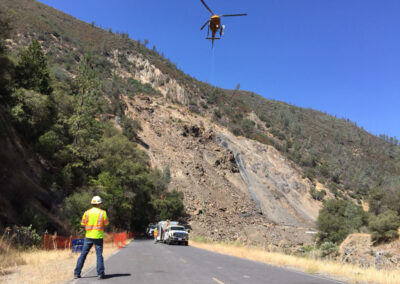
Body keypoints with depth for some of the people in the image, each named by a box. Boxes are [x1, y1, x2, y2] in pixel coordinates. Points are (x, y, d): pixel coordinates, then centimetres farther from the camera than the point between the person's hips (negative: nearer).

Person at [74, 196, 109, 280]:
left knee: (83, 254, 10)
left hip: (88, 236, 2)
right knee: (99, 255, 3)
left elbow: (83, 224, 7)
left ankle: (77, 273, 12)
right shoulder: (103, 212, -5)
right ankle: (100, 274, -1)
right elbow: (106, 223, 1)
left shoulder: (87, 212, 1)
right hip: (98, 236, -2)